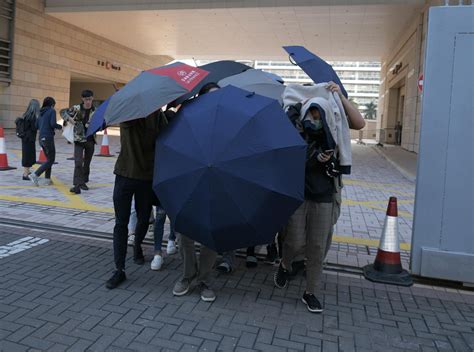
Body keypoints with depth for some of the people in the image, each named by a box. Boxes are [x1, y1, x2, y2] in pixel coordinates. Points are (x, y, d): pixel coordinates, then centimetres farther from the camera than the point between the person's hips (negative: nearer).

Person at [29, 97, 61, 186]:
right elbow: (53, 124, -16)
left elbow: (36, 126, 13)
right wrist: (60, 127, 2)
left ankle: (47, 179, 12)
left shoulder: (41, 112, 15)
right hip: (48, 137, -8)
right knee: (51, 160, -2)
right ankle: (35, 175, -12)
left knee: (48, 159, 15)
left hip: (41, 138, 8)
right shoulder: (52, 111, -5)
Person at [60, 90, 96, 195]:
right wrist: (69, 118, -13)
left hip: (91, 140, 2)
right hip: (79, 140, -2)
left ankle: (83, 182, 31)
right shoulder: (76, 108, -4)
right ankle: (77, 185, -14)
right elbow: (63, 112, 6)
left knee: (87, 163, 13)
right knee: (78, 163, -12)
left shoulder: (95, 111, -1)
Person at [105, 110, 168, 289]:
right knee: (121, 223, 1)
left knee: (143, 220, 15)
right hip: (124, 175, -1)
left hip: (147, 177, 1)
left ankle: (137, 248, 46)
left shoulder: (157, 114, -3)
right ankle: (119, 270, 9)